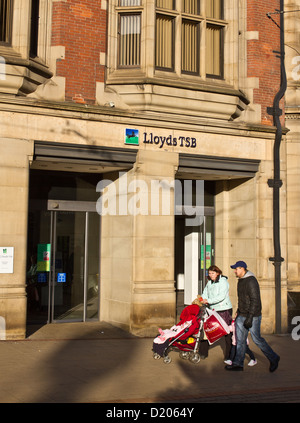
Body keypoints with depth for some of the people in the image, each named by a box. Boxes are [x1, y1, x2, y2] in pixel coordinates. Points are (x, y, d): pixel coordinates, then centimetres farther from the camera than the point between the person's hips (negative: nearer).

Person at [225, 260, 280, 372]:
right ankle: (238, 363, 13)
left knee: (256, 339, -1)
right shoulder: (241, 280, 12)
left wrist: (249, 317, -25)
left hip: (253, 316, -9)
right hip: (242, 316, 9)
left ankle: (273, 359, 17)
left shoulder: (251, 281, -18)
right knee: (240, 339, 7)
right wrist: (239, 311, 23)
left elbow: (255, 300, -22)